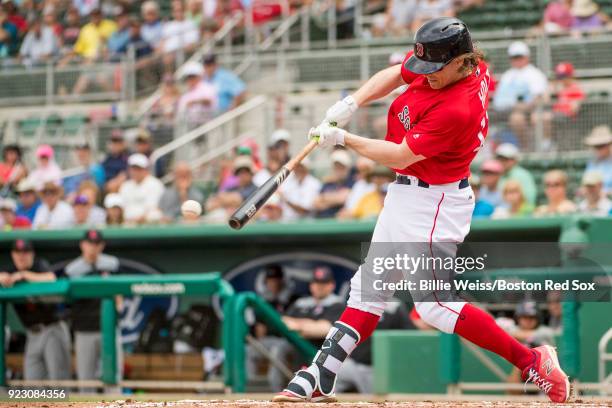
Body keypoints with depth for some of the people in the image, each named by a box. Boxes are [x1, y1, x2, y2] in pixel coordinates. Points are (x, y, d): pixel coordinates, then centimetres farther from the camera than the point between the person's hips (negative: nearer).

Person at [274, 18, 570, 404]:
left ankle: (533, 362, -3)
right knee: (369, 288, 11)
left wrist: (343, 139, -14)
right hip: (404, 194, 10)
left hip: (434, 203, -10)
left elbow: (399, 156, -22)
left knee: (434, 305, -9)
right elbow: (394, 74, 13)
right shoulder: (443, 64, -5)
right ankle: (319, 380, 17)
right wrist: (352, 103, -2)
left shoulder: (457, 110, -29)